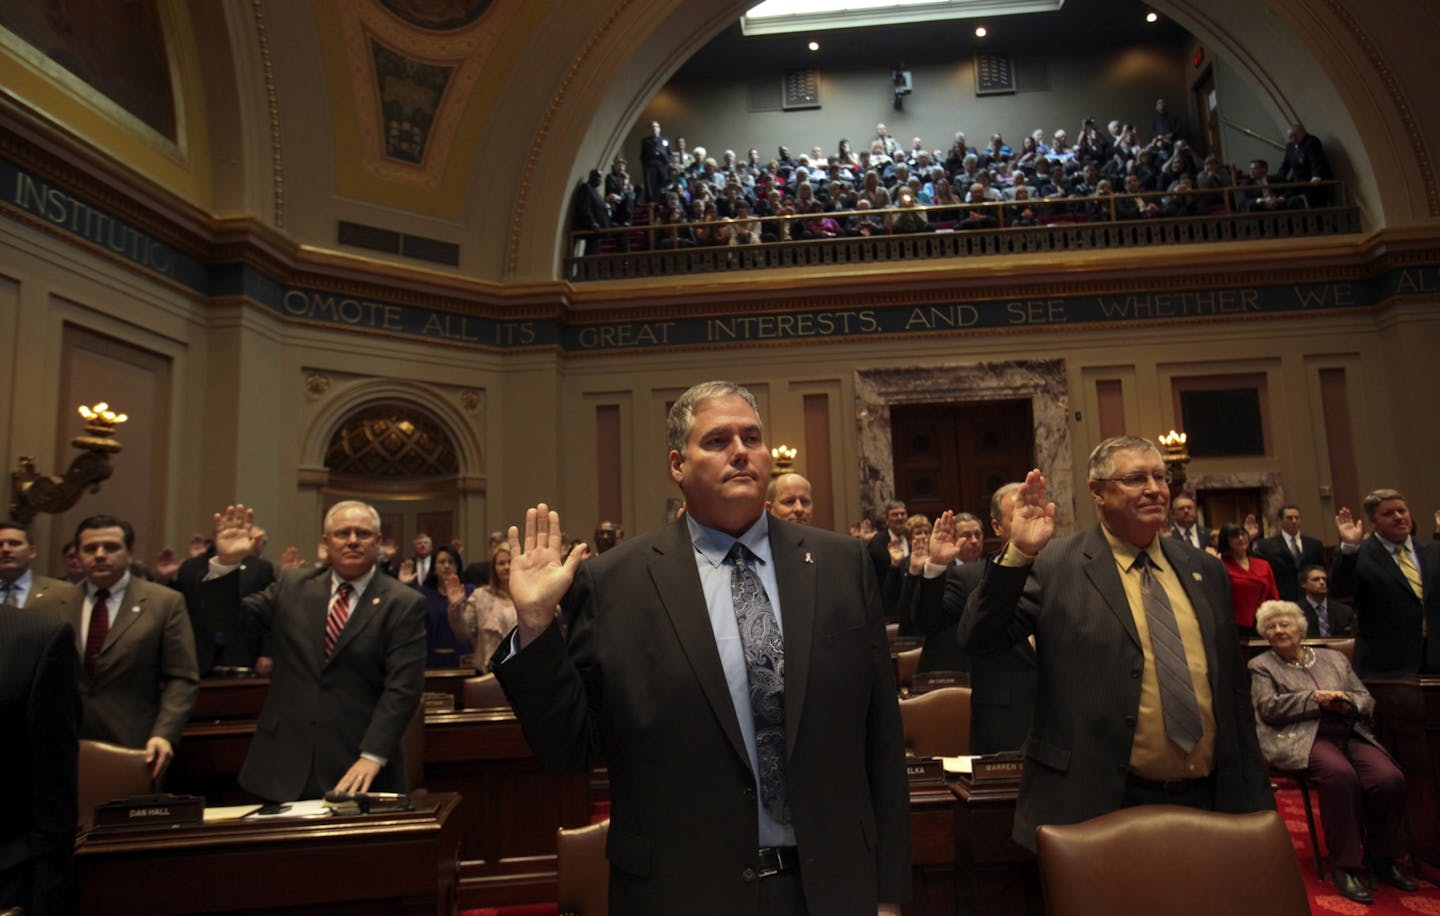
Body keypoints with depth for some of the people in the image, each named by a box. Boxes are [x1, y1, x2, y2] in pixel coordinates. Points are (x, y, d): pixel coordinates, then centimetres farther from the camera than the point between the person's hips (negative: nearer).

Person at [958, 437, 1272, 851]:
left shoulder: (1206, 572, 9)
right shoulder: (1055, 565, -6)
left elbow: (1234, 692, 14)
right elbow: (977, 639, -13)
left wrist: (1256, 799, 15)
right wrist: (1018, 554, -25)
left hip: (1206, 802, 5)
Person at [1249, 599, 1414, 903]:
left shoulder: (1333, 658, 23)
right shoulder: (1261, 666, 13)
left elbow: (1366, 698, 18)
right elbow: (1268, 707, -1)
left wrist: (1346, 702, -5)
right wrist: (1315, 699, -7)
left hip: (1351, 734, 4)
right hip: (1302, 738, -4)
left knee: (1390, 779, -25)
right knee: (1341, 774, -36)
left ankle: (1384, 857, -1)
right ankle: (1346, 865, -23)